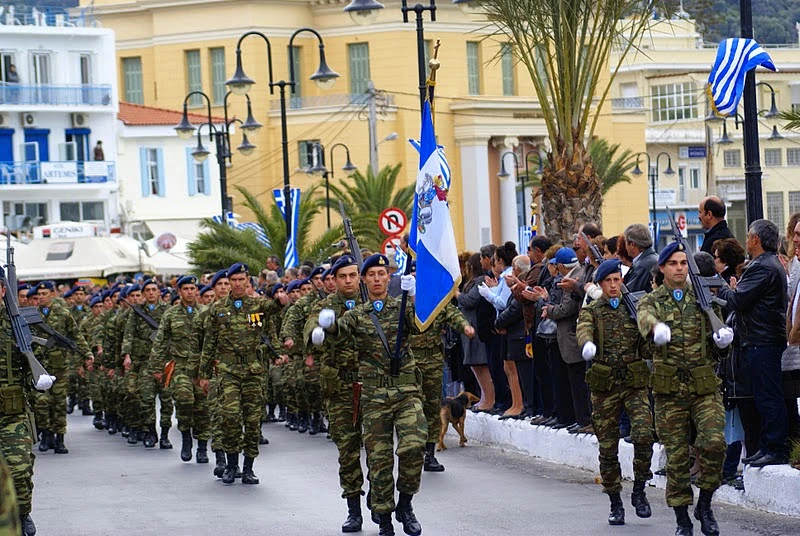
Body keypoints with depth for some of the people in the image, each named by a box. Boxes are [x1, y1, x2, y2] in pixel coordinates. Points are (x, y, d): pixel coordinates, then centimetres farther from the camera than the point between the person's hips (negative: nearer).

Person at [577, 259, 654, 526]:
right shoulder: (591, 311, 5)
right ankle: (615, 504, 15)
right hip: (604, 385, 0)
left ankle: (639, 491, -1)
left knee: (643, 434, -19)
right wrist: (587, 344, -40)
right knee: (607, 447, 3)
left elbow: (645, 345, 7)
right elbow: (584, 330, -18)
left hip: (634, 383, 0)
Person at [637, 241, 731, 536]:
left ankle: (705, 504, 2)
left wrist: (721, 340, -12)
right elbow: (646, 319, -21)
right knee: (676, 456, 2)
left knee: (714, 442, -19)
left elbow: (716, 350, 13)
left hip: (705, 387, 1)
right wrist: (657, 329, -45)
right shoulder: (651, 302, 5)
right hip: (670, 391, 0)